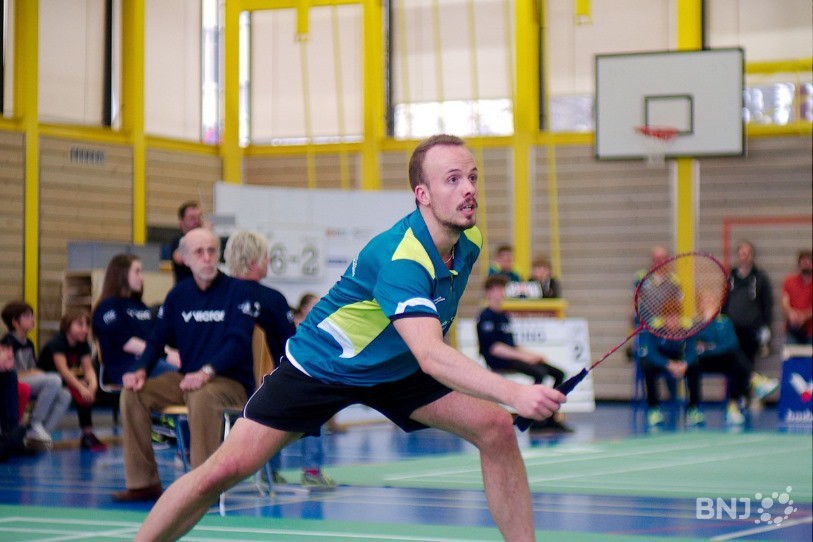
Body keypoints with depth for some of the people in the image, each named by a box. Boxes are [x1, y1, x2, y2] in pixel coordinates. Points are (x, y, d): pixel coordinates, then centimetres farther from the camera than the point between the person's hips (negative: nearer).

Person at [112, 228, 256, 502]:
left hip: (232, 382, -5)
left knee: (202, 396, -38)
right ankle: (143, 482, -11)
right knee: (133, 393, -14)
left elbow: (239, 342, -17)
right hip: (186, 378, 5)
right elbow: (158, 338, 9)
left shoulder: (237, 291, -6)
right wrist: (142, 370, -12)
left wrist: (206, 372, -32)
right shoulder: (178, 294, 8)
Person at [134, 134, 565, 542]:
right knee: (225, 470, -14)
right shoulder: (401, 257, -34)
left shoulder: (469, 242, -8)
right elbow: (430, 355, -49)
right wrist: (513, 393, -60)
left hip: (397, 370, 7)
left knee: (497, 430, -13)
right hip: (320, 367, -6)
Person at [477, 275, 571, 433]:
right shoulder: (486, 317, -7)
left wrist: (532, 354, 9)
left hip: (511, 358, 10)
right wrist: (522, 356, -20)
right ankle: (536, 420, -28)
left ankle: (549, 418, 0)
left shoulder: (503, 316, 22)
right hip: (498, 362, -9)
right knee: (539, 372, -31)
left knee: (558, 374, 1)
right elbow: (494, 348, -17)